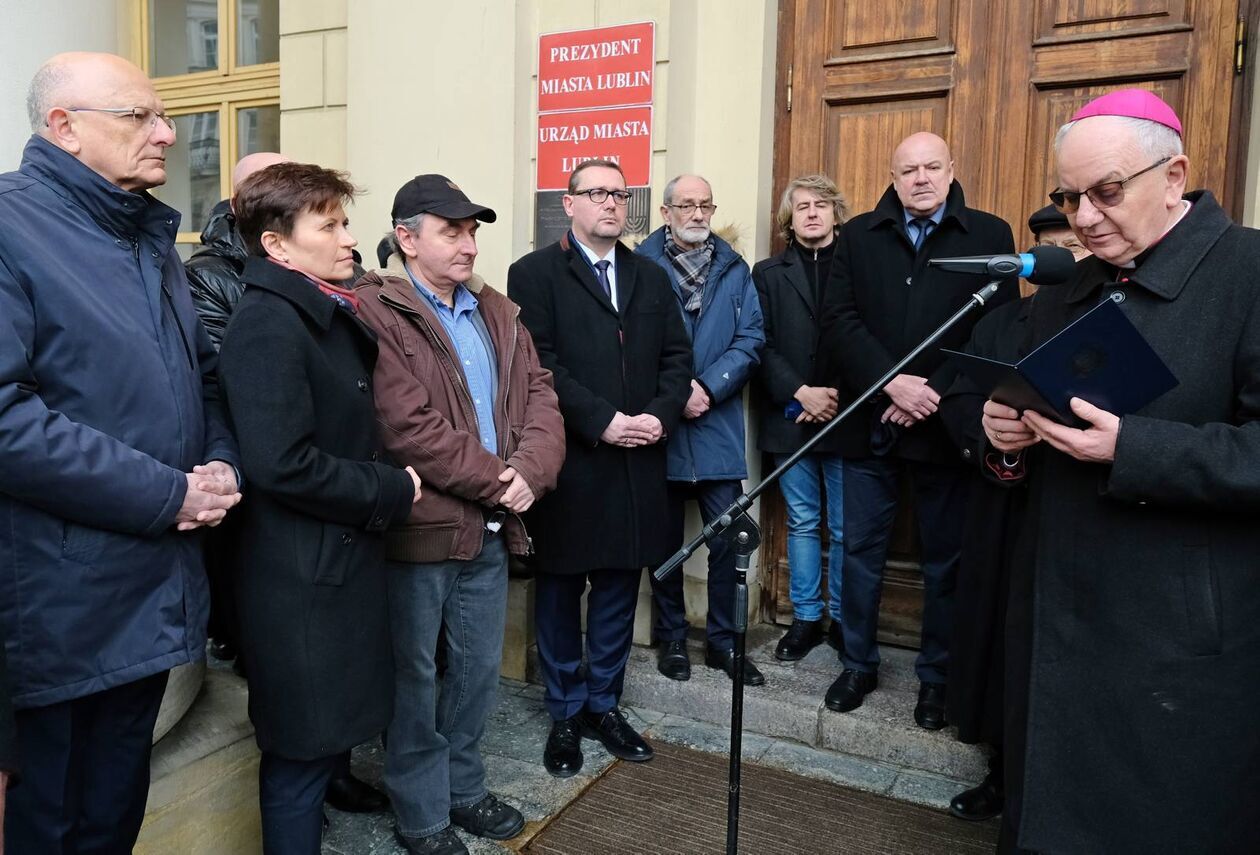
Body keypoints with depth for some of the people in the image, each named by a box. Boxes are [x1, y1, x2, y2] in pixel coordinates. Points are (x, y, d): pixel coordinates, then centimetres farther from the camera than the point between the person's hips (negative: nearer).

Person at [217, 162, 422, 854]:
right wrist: (392, 491, -16)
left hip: (340, 559, 9)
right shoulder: (266, 324, -19)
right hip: (301, 575, -9)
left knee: (329, 732, 22)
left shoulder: (329, 314, 11)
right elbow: (281, 464, -26)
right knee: (301, 751, 7)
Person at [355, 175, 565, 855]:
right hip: (421, 527, -6)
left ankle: (463, 786, 40)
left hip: (492, 526, 7)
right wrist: (496, 480, -15)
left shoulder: (496, 311, 12)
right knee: (417, 677, 10)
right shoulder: (376, 312, -12)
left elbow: (539, 394, 6)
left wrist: (530, 470, -12)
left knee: (479, 669, 19)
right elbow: (409, 426, -20)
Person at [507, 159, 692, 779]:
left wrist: (660, 416, -8)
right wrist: (602, 421, -17)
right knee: (559, 593, 8)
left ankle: (603, 704, 30)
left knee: (619, 591, 13)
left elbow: (677, 358, 10)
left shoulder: (651, 278, 15)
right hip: (568, 465, -4)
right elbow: (538, 363, -12)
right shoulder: (534, 274, -2)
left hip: (637, 465, 5)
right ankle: (565, 715, 25)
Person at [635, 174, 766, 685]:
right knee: (666, 541, 10)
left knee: (727, 541, 4)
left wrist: (707, 388, -13)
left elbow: (751, 338, 0)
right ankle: (671, 639, 26)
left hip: (719, 428, 2)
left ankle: (723, 641, 21)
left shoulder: (735, 269, 9)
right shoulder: (640, 266, 0)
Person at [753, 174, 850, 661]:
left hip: (847, 416, -1)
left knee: (845, 528, 5)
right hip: (790, 417, 2)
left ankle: (843, 619, 19)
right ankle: (806, 619, 21)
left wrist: (837, 397, -11)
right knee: (802, 523, 10)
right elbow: (762, 346, 1)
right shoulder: (768, 273, 9)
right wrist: (800, 394, -11)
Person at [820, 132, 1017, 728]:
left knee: (945, 561, 10)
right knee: (861, 551, 10)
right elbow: (839, 320, -4)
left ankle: (937, 675, 27)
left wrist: (935, 396, -15)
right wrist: (893, 383, -16)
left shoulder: (989, 236, 3)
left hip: (945, 426, -1)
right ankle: (858, 663, 27)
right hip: (870, 425, 2)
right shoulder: (859, 236, 7)